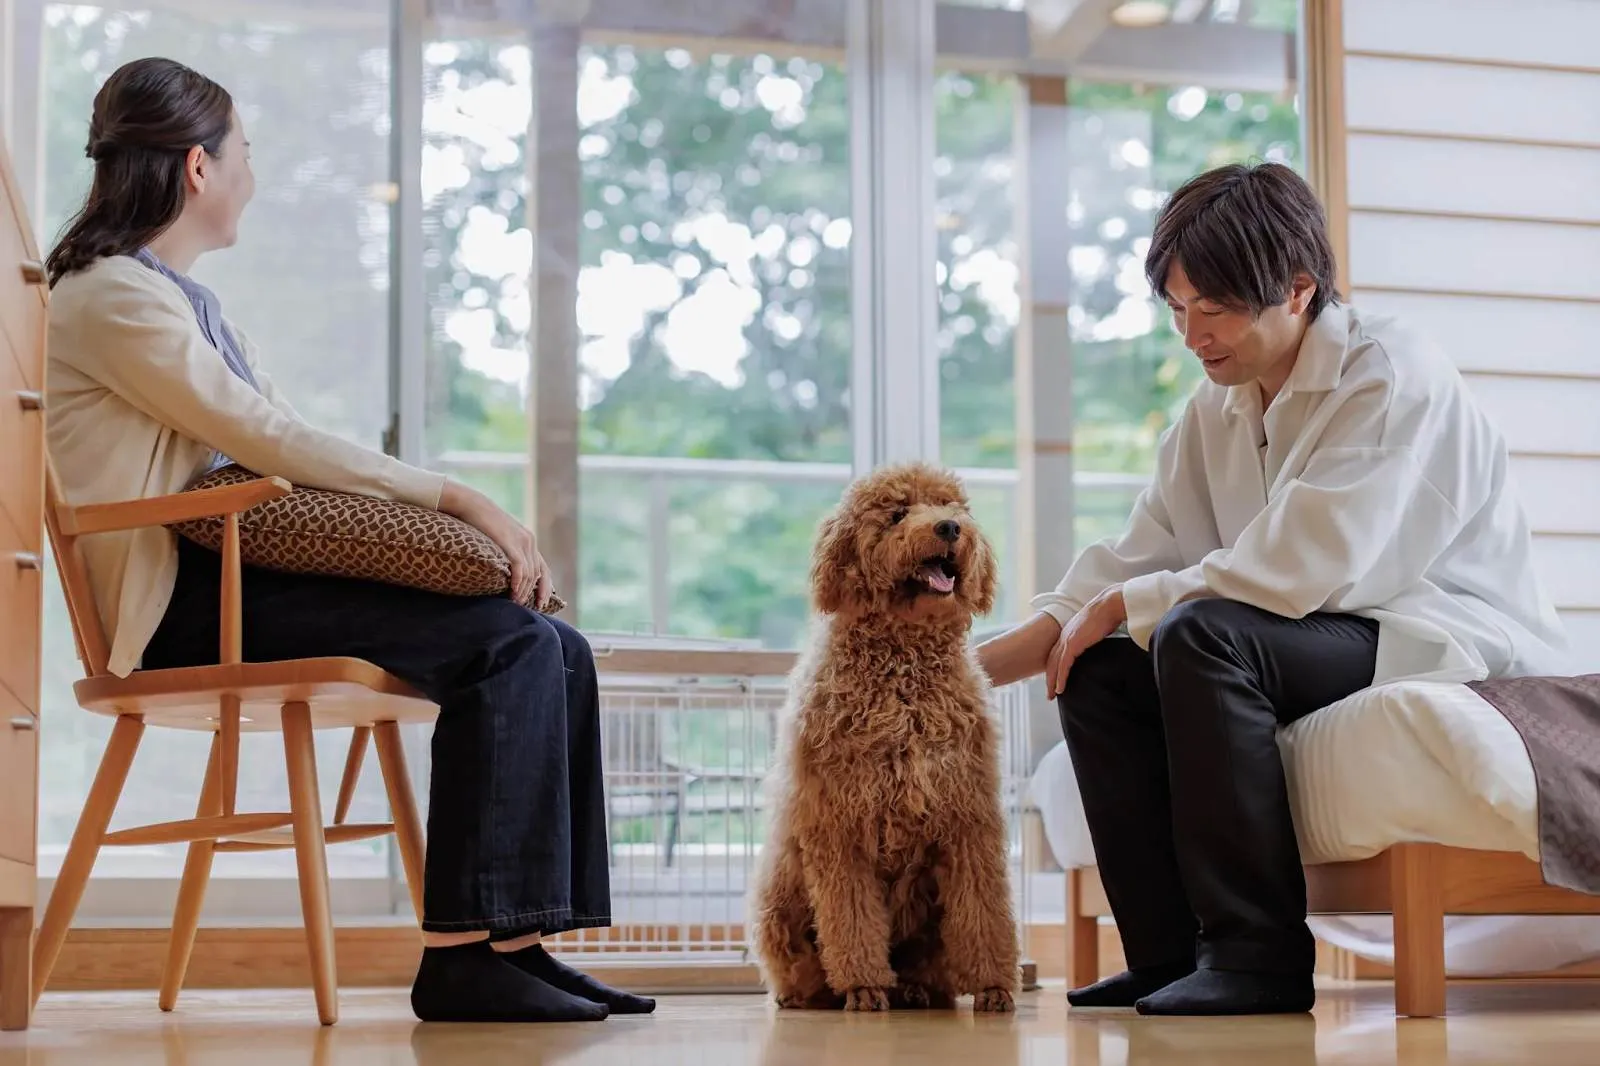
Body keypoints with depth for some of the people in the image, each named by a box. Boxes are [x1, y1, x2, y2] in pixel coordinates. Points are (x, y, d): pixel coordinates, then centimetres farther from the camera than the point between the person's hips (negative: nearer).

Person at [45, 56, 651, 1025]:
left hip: (242, 575, 9)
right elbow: (273, 442, -17)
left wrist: (467, 512, 4)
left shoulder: (183, 295, 24)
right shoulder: (113, 298, -7)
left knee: (560, 651, -4)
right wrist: (457, 497, -15)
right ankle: (462, 950, -21)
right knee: (508, 643, -23)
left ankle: (519, 941, -7)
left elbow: (292, 454, 18)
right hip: (187, 606, -9)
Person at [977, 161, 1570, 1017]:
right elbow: (1131, 562, 6)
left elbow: (1305, 567, -25)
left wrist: (1126, 605, -16)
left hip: (1458, 655, -9)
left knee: (1202, 636, -29)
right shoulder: (1215, 411, 11)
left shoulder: (1391, 377, -14)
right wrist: (985, 663, -6)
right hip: (1332, 640, 9)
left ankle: (1259, 958, -25)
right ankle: (1172, 955, -4)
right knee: (1101, 672, -4)